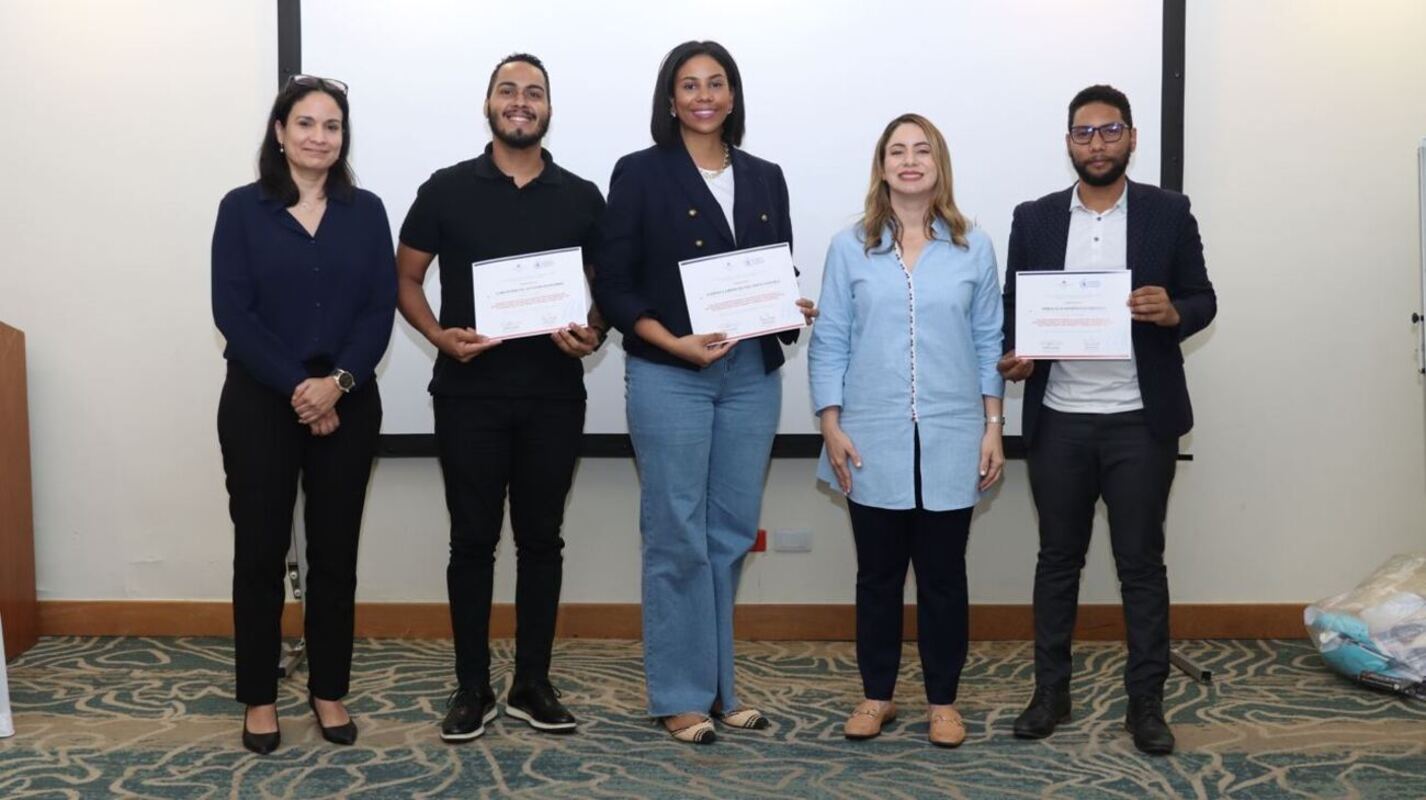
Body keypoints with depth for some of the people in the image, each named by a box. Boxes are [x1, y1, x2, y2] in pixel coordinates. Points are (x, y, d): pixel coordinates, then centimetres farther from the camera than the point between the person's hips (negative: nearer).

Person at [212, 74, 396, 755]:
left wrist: (337, 382, -15)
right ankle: (259, 697, 16)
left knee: (335, 551, 7)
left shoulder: (365, 212, 6)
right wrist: (297, 386, -15)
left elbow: (380, 310, -1)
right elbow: (232, 312, -7)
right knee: (260, 550, 3)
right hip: (260, 403, -1)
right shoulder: (242, 209, 1)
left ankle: (328, 690, 20)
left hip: (348, 404, 2)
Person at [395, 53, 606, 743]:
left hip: (554, 396, 1)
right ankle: (472, 688, 16)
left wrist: (593, 333, -10)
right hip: (469, 394, -1)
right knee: (473, 539, 4)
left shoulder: (581, 197, 6)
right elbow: (405, 279, 6)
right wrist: (439, 335, -12)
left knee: (541, 538, 8)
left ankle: (532, 684, 20)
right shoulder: (447, 189, 2)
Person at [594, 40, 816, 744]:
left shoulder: (765, 179, 13)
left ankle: (719, 681, 22)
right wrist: (674, 343, -17)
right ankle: (681, 694, 11)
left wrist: (795, 310, -6)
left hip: (752, 374, 4)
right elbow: (612, 284, -4)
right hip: (668, 376, -4)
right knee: (678, 536, -1)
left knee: (732, 534, 9)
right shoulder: (641, 173, 0)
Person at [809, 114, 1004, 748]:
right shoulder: (849, 248, 3)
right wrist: (831, 427, -4)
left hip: (950, 441, 0)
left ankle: (943, 700, 21)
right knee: (878, 573, 9)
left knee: (943, 575, 8)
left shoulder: (974, 248, 5)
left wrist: (993, 427, 2)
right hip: (874, 442, 0)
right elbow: (829, 344, 2)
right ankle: (876, 695, 23)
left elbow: (988, 343, 7)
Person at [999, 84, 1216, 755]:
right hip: (1058, 421, 1)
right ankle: (1050, 691, 22)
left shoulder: (1169, 213, 2)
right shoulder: (1034, 219, 5)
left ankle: (1146, 700, 17)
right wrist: (1012, 355, -12)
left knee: (1141, 563, 6)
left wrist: (1173, 312, -18)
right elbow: (1013, 308, 7)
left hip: (1141, 421, -1)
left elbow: (1203, 299, 4)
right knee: (1058, 558, 11)